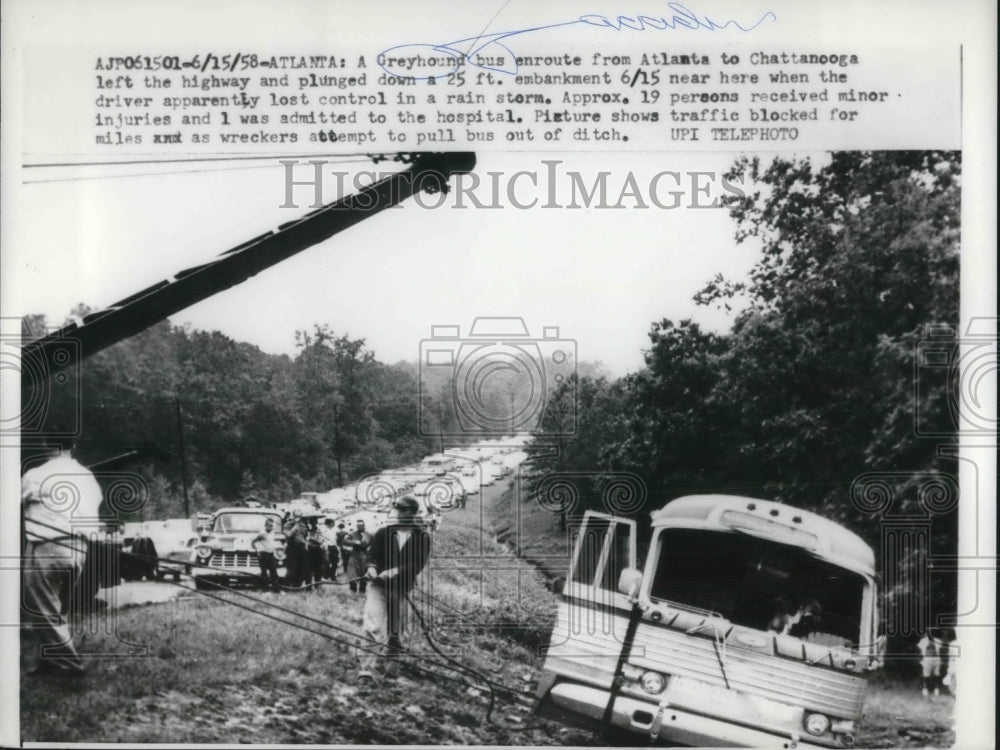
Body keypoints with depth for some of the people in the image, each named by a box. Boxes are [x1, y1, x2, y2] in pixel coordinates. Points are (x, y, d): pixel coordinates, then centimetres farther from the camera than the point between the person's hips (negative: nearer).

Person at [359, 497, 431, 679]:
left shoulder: (422, 538, 5)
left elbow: (418, 564, -7)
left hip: (401, 590, 1)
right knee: (374, 627, -18)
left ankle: (391, 670, 25)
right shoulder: (383, 533, 11)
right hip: (378, 585, 0)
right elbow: (372, 554, 2)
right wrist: (371, 567, -21)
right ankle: (367, 667, -23)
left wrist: (396, 571, -22)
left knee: (395, 633, 8)